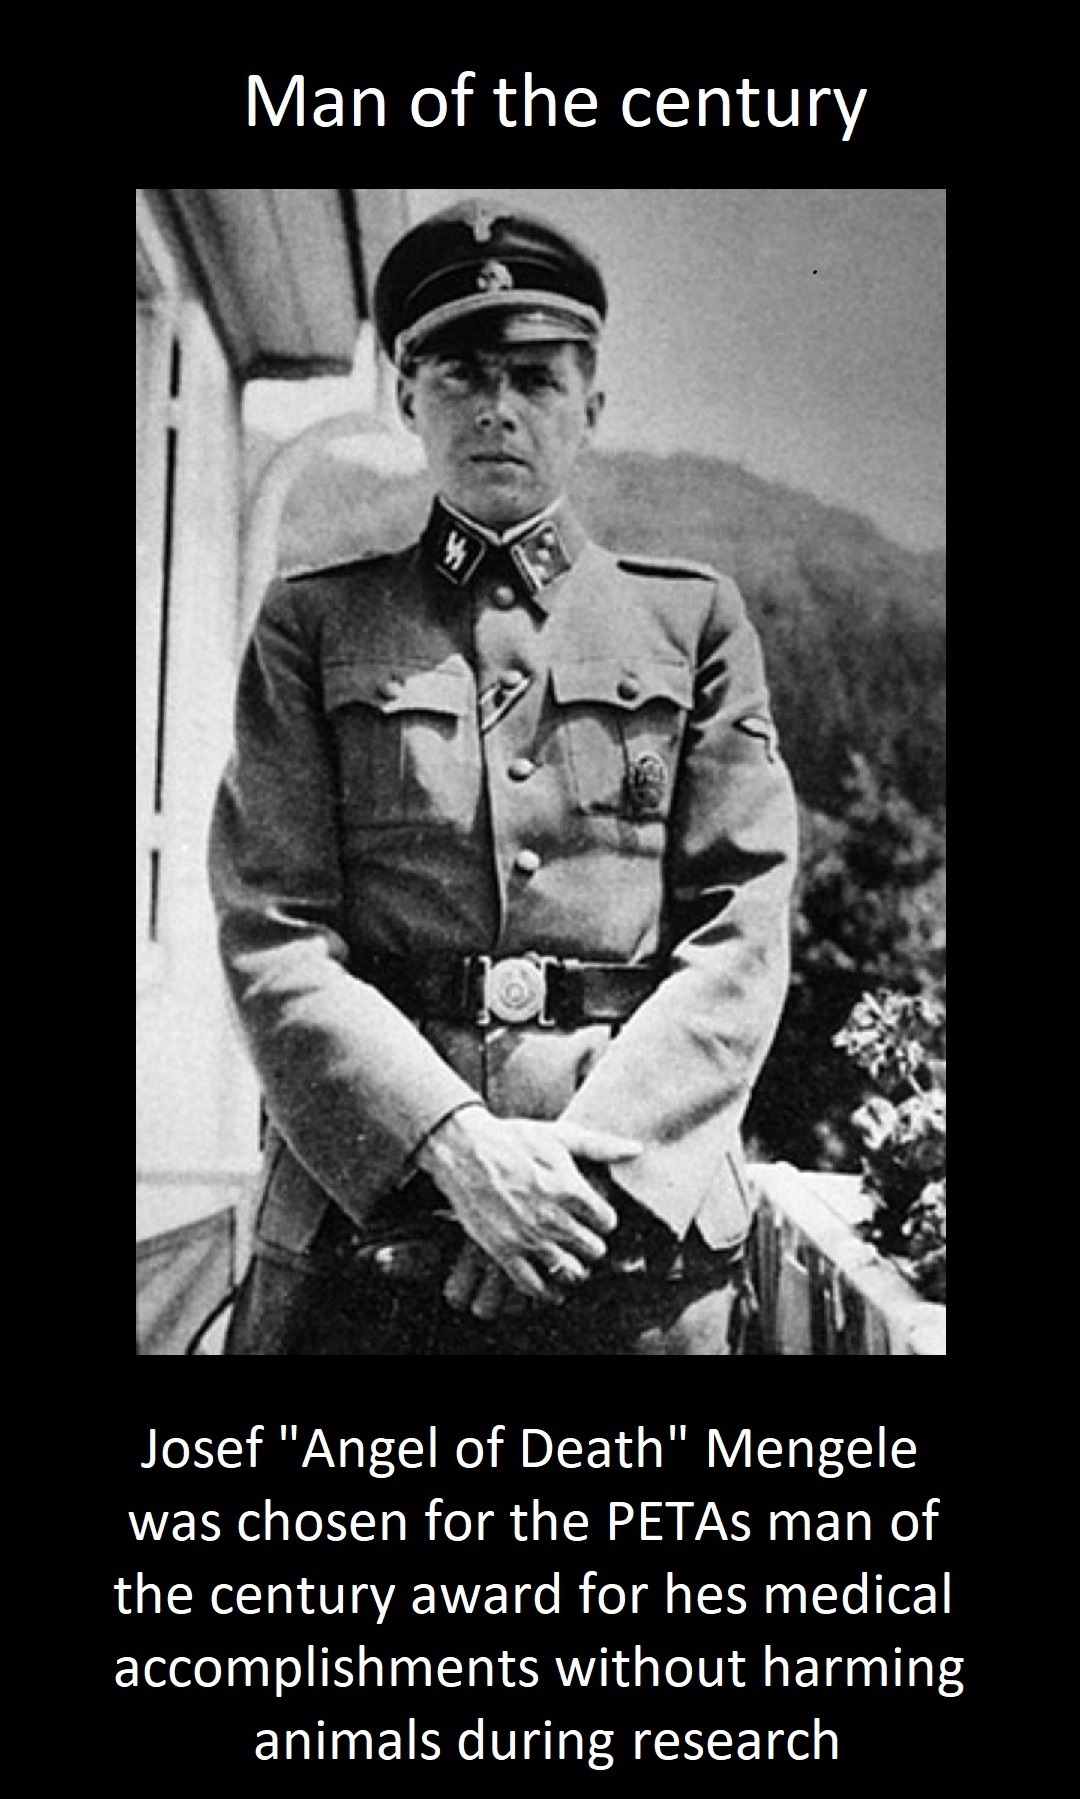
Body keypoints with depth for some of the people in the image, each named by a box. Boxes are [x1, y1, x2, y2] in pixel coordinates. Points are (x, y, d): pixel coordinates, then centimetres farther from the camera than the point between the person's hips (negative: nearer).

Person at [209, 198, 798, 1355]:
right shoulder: (313, 626, 7)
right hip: (363, 1209, 0)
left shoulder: (691, 619, 9)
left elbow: (742, 933, 1)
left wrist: (593, 1151, -13)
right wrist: (455, 1143, -15)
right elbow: (272, 934, -2)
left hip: (645, 1214, 1)